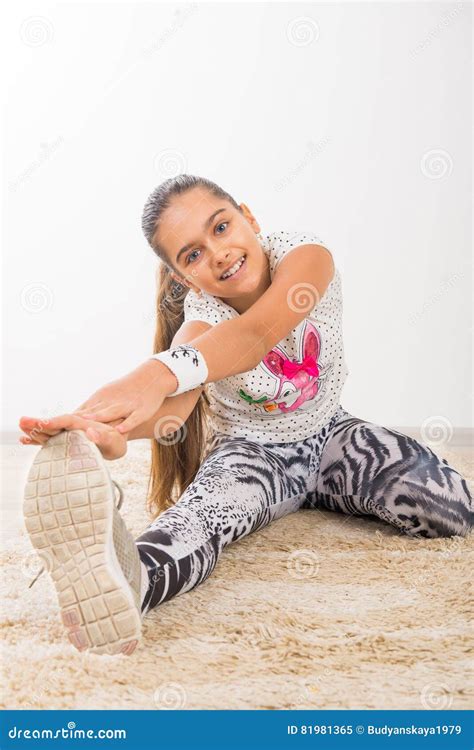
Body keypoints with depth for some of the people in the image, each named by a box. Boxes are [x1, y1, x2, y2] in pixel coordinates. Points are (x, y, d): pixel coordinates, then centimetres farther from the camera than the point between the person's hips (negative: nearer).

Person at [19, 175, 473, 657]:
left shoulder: (304, 252, -22)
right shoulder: (200, 317, -20)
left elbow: (256, 333, -44)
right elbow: (172, 402, -43)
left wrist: (161, 372, -65)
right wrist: (108, 429, -69)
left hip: (329, 436, 3)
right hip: (252, 451, -2)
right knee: (205, 508, -38)